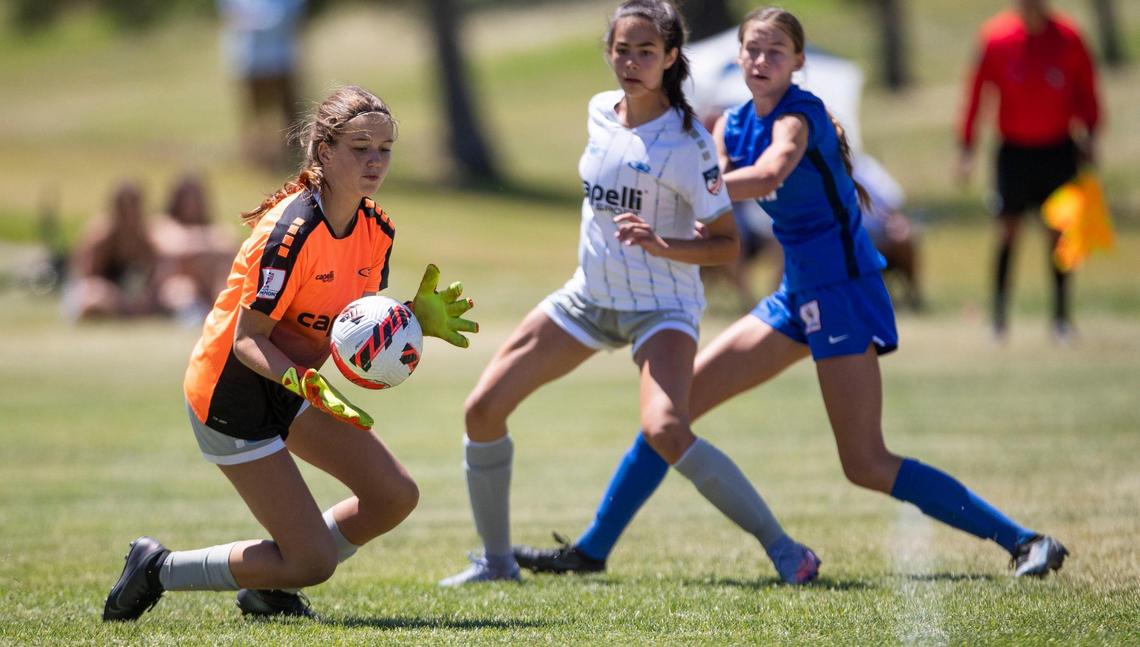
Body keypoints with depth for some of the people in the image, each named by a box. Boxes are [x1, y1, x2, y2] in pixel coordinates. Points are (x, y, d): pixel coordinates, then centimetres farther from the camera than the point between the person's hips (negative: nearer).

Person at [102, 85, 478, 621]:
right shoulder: (290, 233, -28)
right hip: (230, 392, -9)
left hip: (289, 383, 9)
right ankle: (157, 570, 8)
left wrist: (418, 319, -12)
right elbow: (247, 340, -24)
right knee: (313, 560, -10)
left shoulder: (377, 229, -3)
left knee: (395, 496, 1)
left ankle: (268, 589, 19)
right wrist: (305, 384, -39)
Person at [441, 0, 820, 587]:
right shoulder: (600, 113, 0)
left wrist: (658, 244, -30)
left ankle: (783, 549, -21)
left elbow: (726, 245, -17)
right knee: (482, 408, 0)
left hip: (661, 307, -7)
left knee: (665, 432, -32)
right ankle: (495, 559, 17)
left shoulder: (687, 142, -19)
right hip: (589, 296, 7)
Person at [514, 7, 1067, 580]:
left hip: (842, 293, -8)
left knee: (867, 466, -12)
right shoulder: (733, 126, 7)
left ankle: (1021, 540, -7)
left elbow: (768, 175, -38)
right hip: (797, 296, 8)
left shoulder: (799, 116, -16)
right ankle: (591, 549, 17)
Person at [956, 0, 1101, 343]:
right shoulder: (996, 37, -4)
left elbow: (1086, 92, 8)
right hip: (1014, 150, -1)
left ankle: (1061, 316, 10)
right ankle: (999, 317, 1)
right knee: (1007, 231, -5)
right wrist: (967, 148, -2)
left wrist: (1089, 136, 0)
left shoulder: (1068, 38, -2)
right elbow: (978, 93, 0)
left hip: (1058, 150, 1)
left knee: (1059, 232, 2)